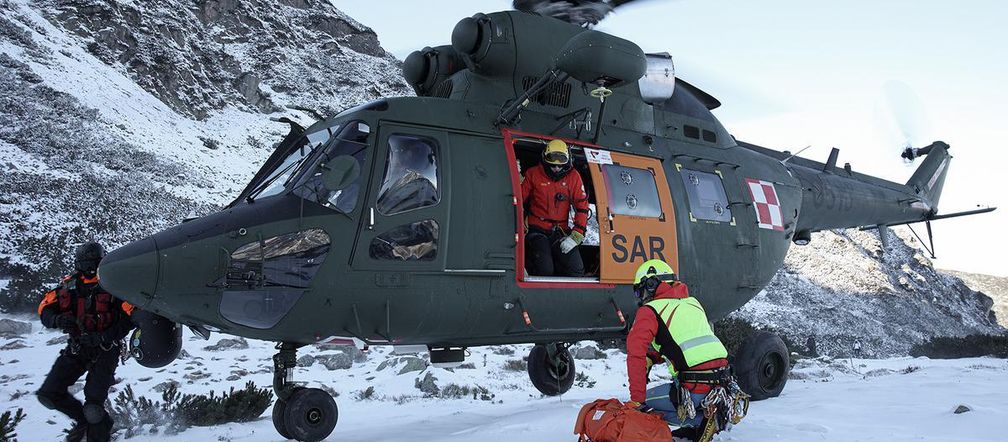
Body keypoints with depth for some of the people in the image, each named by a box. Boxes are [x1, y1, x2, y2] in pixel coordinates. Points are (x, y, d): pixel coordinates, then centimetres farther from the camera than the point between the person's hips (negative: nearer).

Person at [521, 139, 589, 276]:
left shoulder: (573, 176, 5)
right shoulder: (533, 174, 1)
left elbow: (582, 206, 1)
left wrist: (576, 236, -7)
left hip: (561, 232, 2)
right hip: (537, 230, -2)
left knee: (577, 271, -15)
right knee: (545, 270, -23)